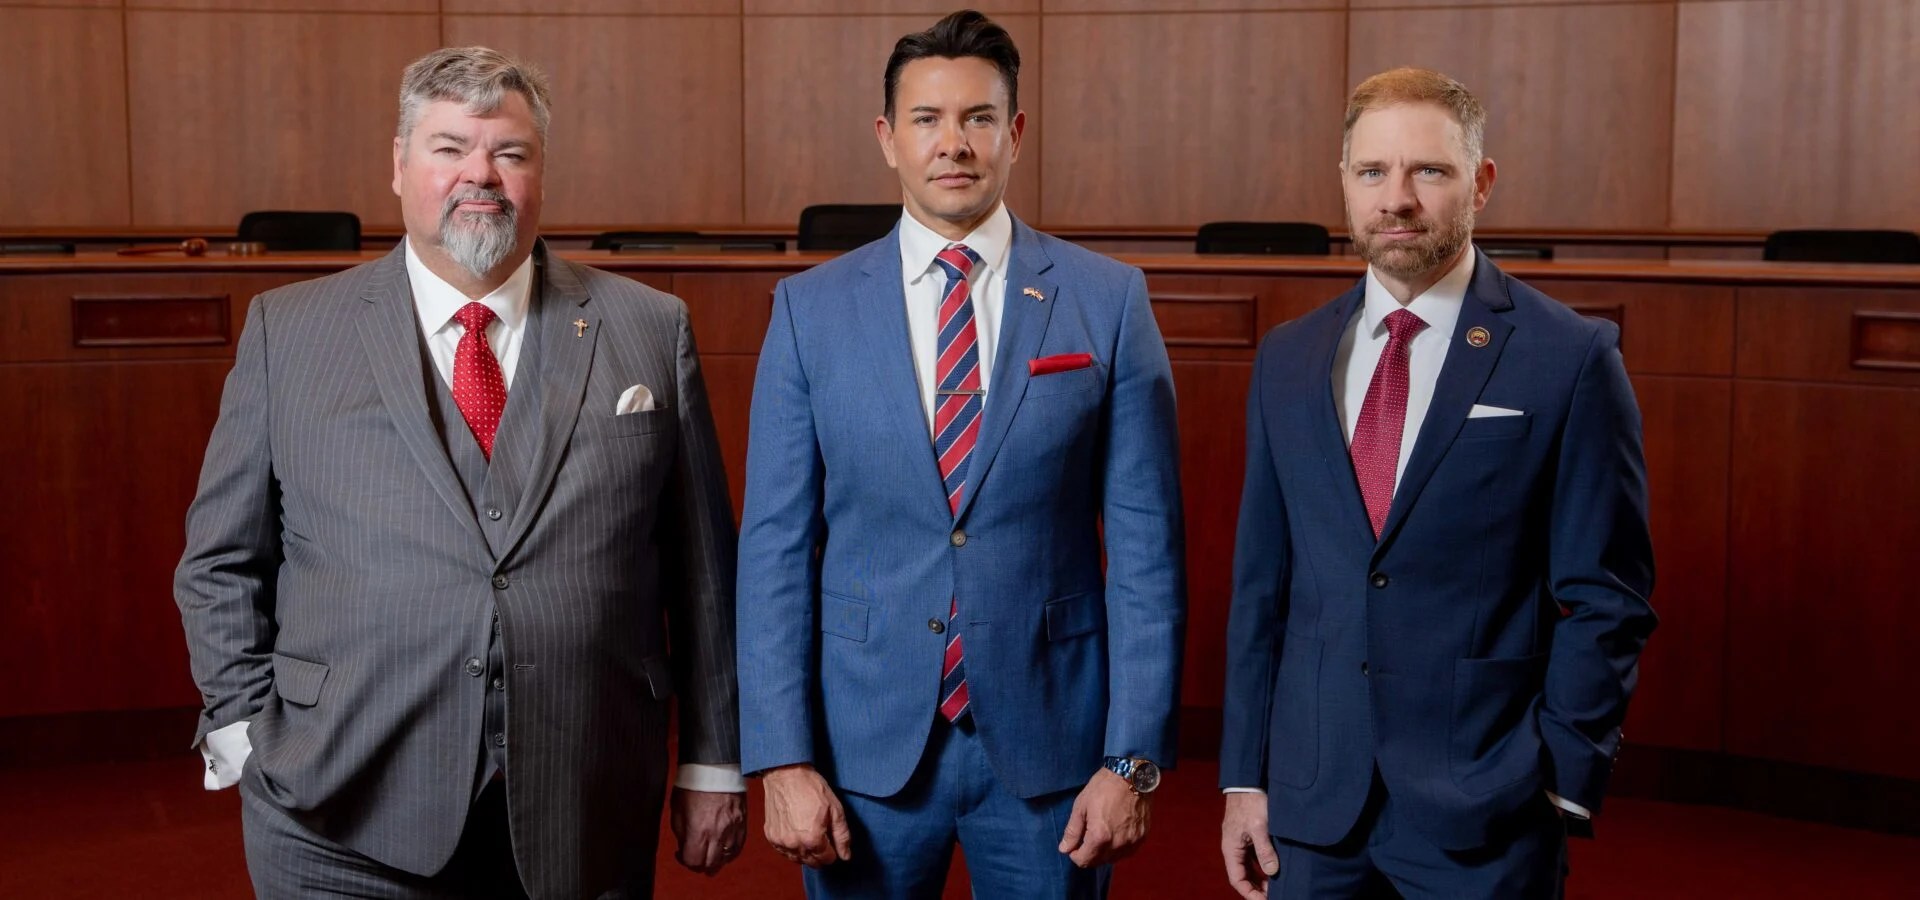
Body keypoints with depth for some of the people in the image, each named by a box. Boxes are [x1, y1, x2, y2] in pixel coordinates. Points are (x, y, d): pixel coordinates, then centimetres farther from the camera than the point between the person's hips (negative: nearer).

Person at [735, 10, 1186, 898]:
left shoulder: (1108, 300, -3)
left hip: (1049, 737, 0)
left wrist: (1132, 758, -6)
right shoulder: (811, 308, 0)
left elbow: (1145, 546, -3)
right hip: (865, 742, 1)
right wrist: (783, 759, -6)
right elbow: (775, 547, -1)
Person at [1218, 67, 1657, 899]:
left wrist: (1561, 785, -8)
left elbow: (1605, 600, -5)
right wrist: (1245, 776, 7)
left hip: (1486, 817, -3)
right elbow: (1261, 584, 8)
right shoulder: (1286, 360, 6)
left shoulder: (1570, 358, -6)